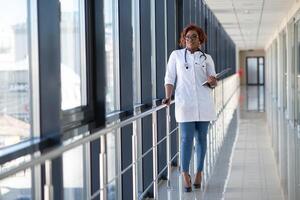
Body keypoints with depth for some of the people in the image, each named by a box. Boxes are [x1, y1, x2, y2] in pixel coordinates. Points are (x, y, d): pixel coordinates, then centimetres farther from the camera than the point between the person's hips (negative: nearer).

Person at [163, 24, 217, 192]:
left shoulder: (207, 58, 10)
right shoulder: (176, 55, 7)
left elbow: (213, 83, 10)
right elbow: (170, 78, 4)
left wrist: (213, 82, -14)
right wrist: (168, 97, -9)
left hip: (204, 103, 2)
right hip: (185, 102, -2)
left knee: (201, 138, 6)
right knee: (187, 138, -7)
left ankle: (199, 173, 15)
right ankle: (185, 174, -3)